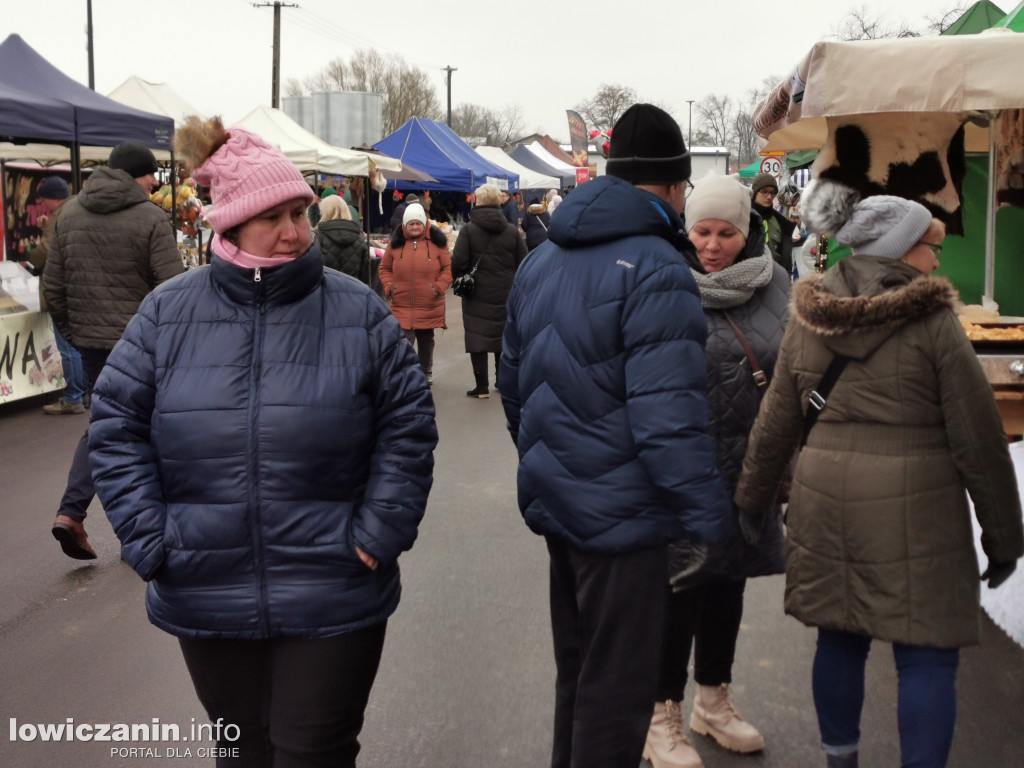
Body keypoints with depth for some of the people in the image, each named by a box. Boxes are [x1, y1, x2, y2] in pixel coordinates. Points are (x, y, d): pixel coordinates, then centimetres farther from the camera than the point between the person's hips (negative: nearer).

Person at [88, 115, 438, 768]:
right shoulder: (169, 313, 0)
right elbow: (117, 427, 3)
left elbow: (408, 423, 0)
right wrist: (148, 539, -4)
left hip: (333, 603, -2)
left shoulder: (357, 311, -3)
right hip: (207, 598, 2)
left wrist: (380, 533, -8)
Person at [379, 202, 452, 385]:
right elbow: (384, 268, 12)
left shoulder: (436, 242, 0)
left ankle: (426, 373, 32)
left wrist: (439, 286, -9)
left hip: (429, 305, 1)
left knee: (426, 340, 16)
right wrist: (389, 287, -2)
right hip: (402, 305, -1)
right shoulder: (396, 243, 3)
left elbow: (448, 267, 2)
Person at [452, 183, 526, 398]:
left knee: (477, 338, 2)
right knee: (503, 336, 16)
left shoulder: (468, 230, -10)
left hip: (477, 295, -4)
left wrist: (457, 276, 7)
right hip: (505, 295, 4)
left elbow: (458, 263, -14)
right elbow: (523, 263, 1)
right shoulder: (512, 230, 0)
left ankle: (482, 386, 2)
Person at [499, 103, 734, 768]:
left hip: (555, 504, 9)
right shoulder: (656, 272, -18)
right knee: (617, 692, 4)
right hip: (623, 513, -8)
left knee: (577, 673, 23)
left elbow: (513, 382, 17)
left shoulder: (542, 260, 10)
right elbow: (669, 417, -24)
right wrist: (714, 522, -20)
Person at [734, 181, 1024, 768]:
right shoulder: (932, 321, -8)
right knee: (927, 656, 3)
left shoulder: (809, 318, 6)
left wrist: (754, 499, 22)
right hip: (914, 507, -5)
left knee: (840, 639, 17)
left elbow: (776, 422, 11)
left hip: (825, 500, 5)